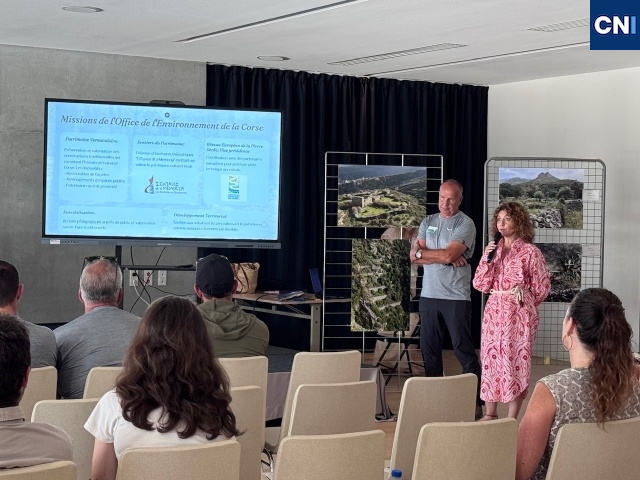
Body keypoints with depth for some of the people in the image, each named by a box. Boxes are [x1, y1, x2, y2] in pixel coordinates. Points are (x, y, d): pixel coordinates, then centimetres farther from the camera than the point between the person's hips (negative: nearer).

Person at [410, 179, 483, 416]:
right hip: (429, 295, 6)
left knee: (463, 349, -4)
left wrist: (422, 252, -2)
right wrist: (444, 257, -11)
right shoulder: (428, 222, 12)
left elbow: (449, 254, -17)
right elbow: (414, 256, 2)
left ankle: (475, 400, -1)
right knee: (429, 347, 9)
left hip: (456, 296, -5)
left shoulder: (465, 224, -5)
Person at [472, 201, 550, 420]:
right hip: (494, 311, 5)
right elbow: (481, 285, 5)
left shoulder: (530, 252, -5)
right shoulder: (493, 249, 10)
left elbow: (541, 288, 0)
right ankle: (490, 414, 16)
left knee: (516, 361, -2)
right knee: (490, 359, 6)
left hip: (519, 314, -5)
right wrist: (486, 260, -7)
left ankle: (512, 418, 5)